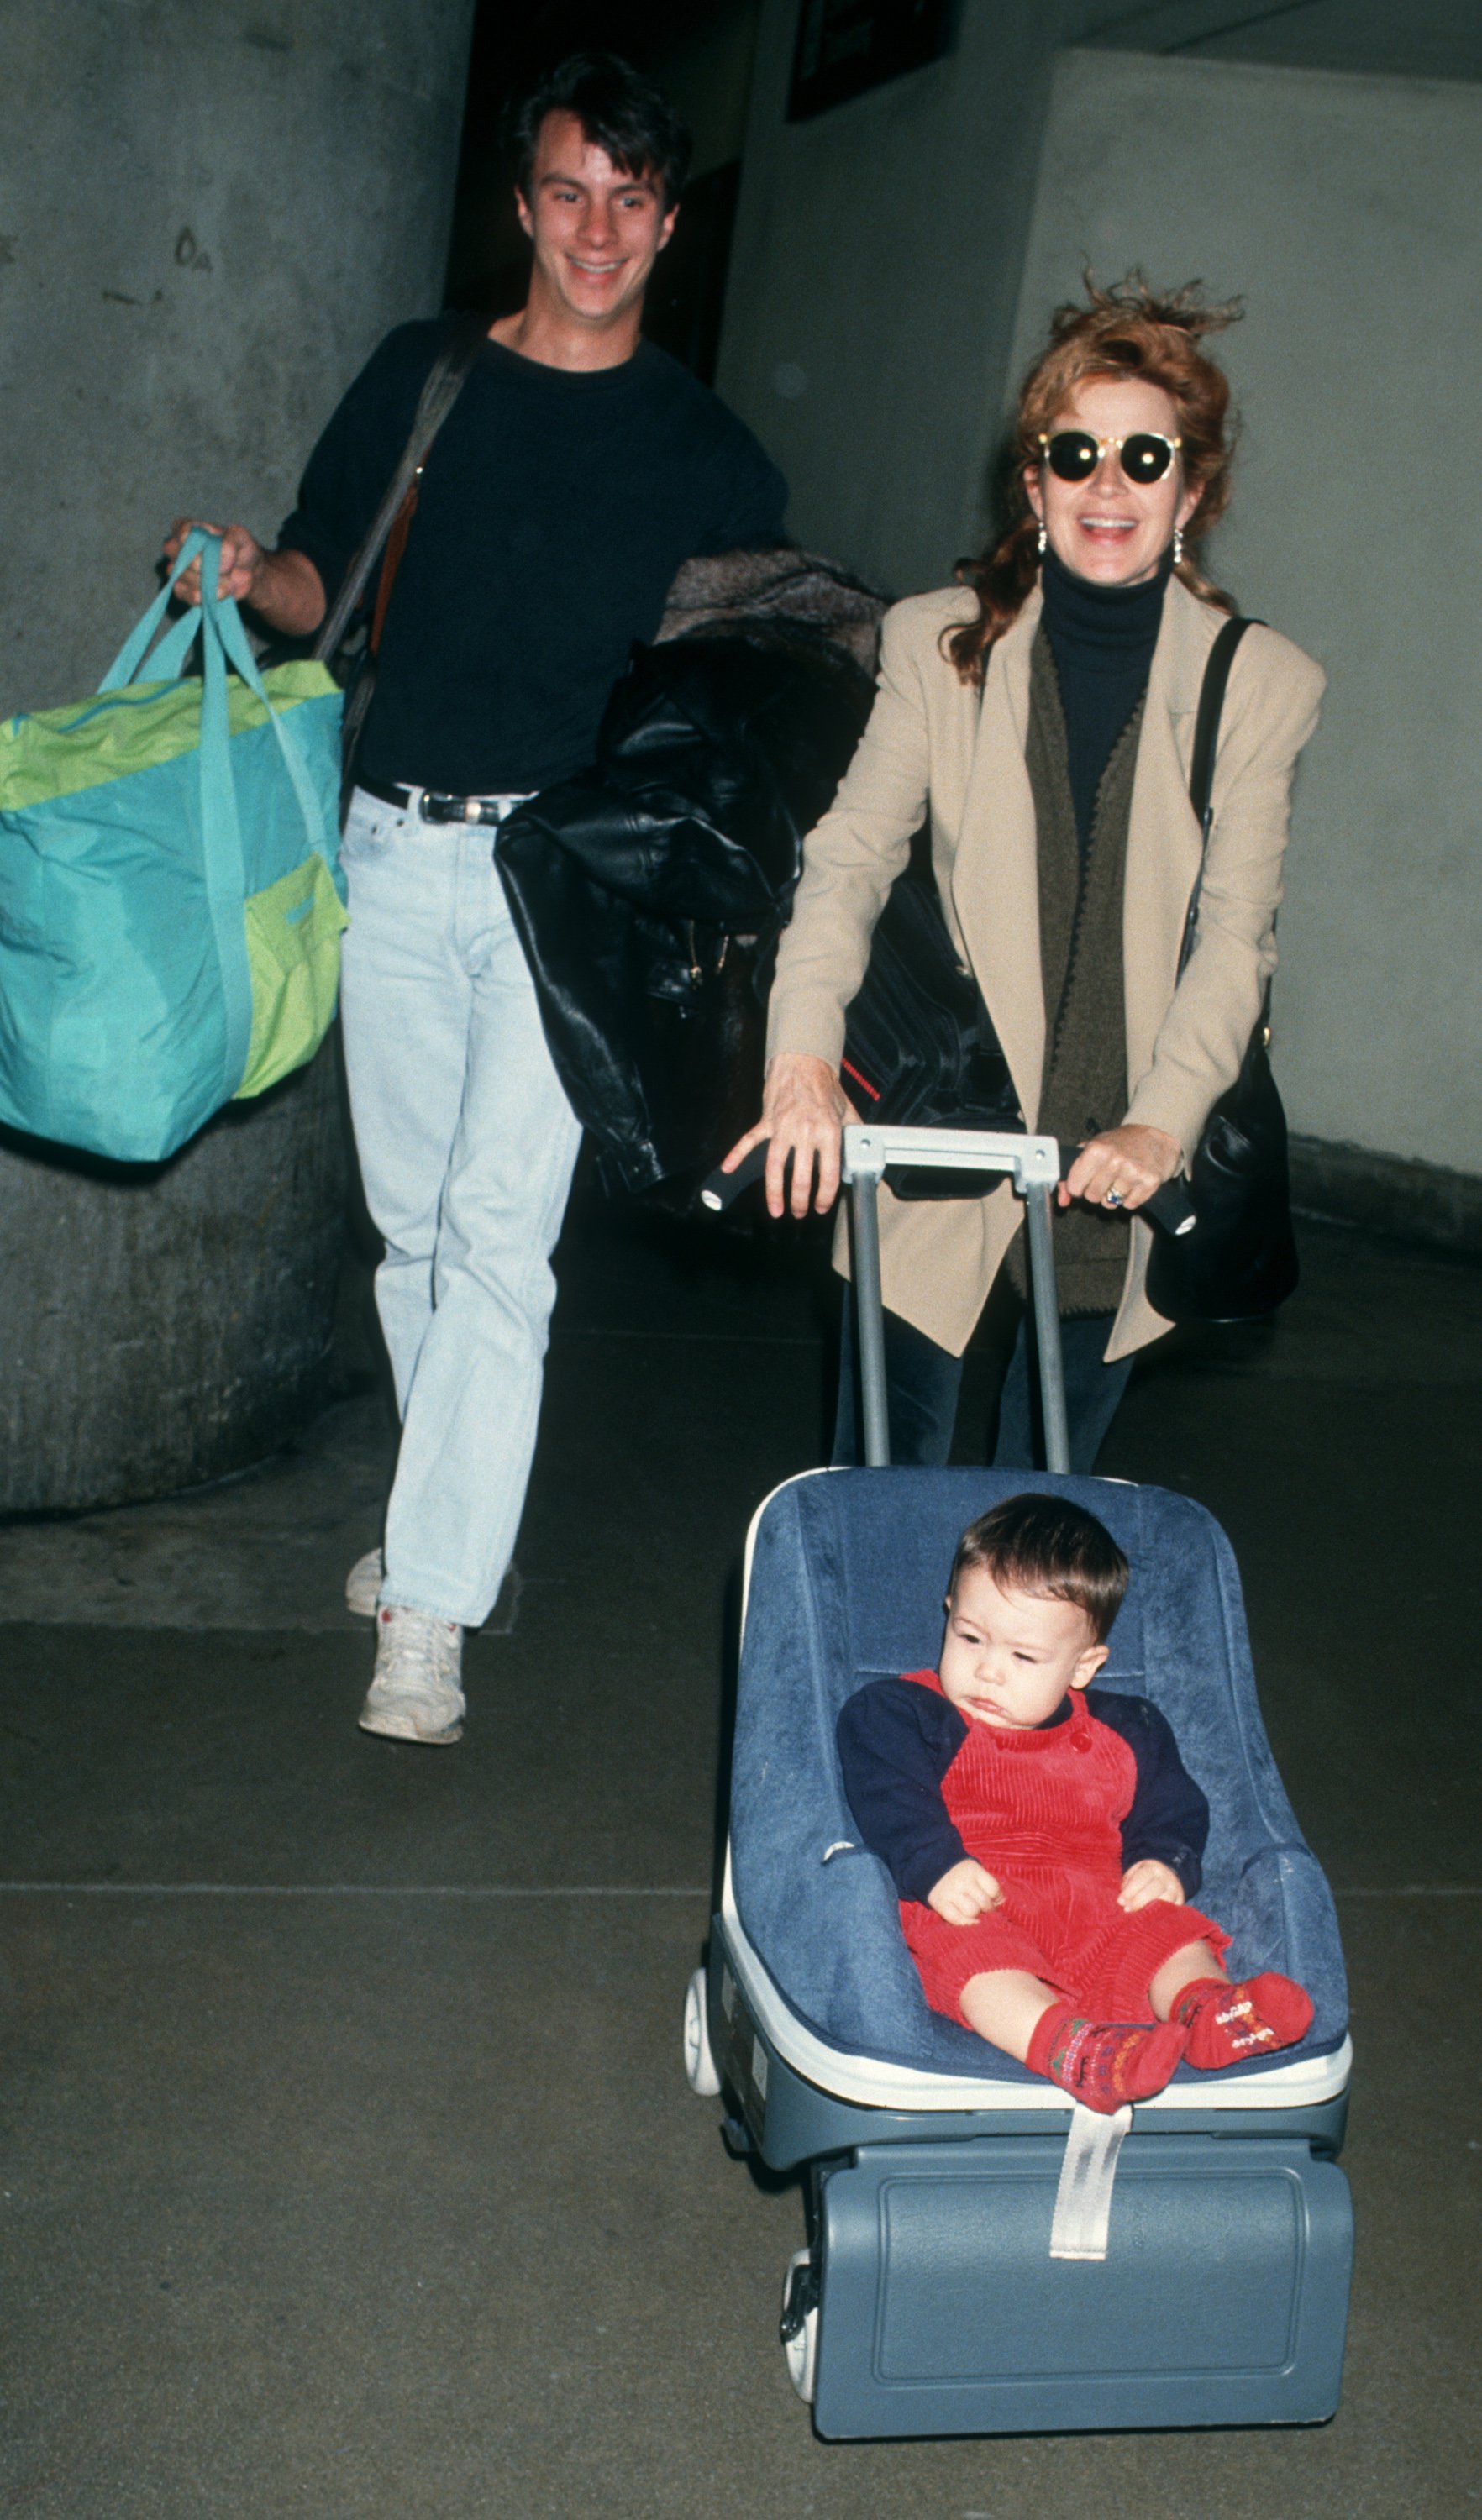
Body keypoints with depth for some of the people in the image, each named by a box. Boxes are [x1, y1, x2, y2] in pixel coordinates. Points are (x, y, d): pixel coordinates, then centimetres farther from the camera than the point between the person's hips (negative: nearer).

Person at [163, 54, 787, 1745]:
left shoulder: (700, 446, 6)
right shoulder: (423, 374, 11)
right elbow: (323, 579, 15)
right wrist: (252, 576, -7)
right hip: (396, 851, 3)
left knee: (498, 1227, -11)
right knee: (412, 1223, 9)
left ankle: (432, 1607, -7)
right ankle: (447, 1514, 27)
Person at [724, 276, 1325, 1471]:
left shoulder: (1260, 682, 1)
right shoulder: (941, 642, 2)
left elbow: (1235, 931, -6)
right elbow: (852, 851, -8)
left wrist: (1162, 1123, -22)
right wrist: (806, 1053, -25)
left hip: (1115, 1173, 1)